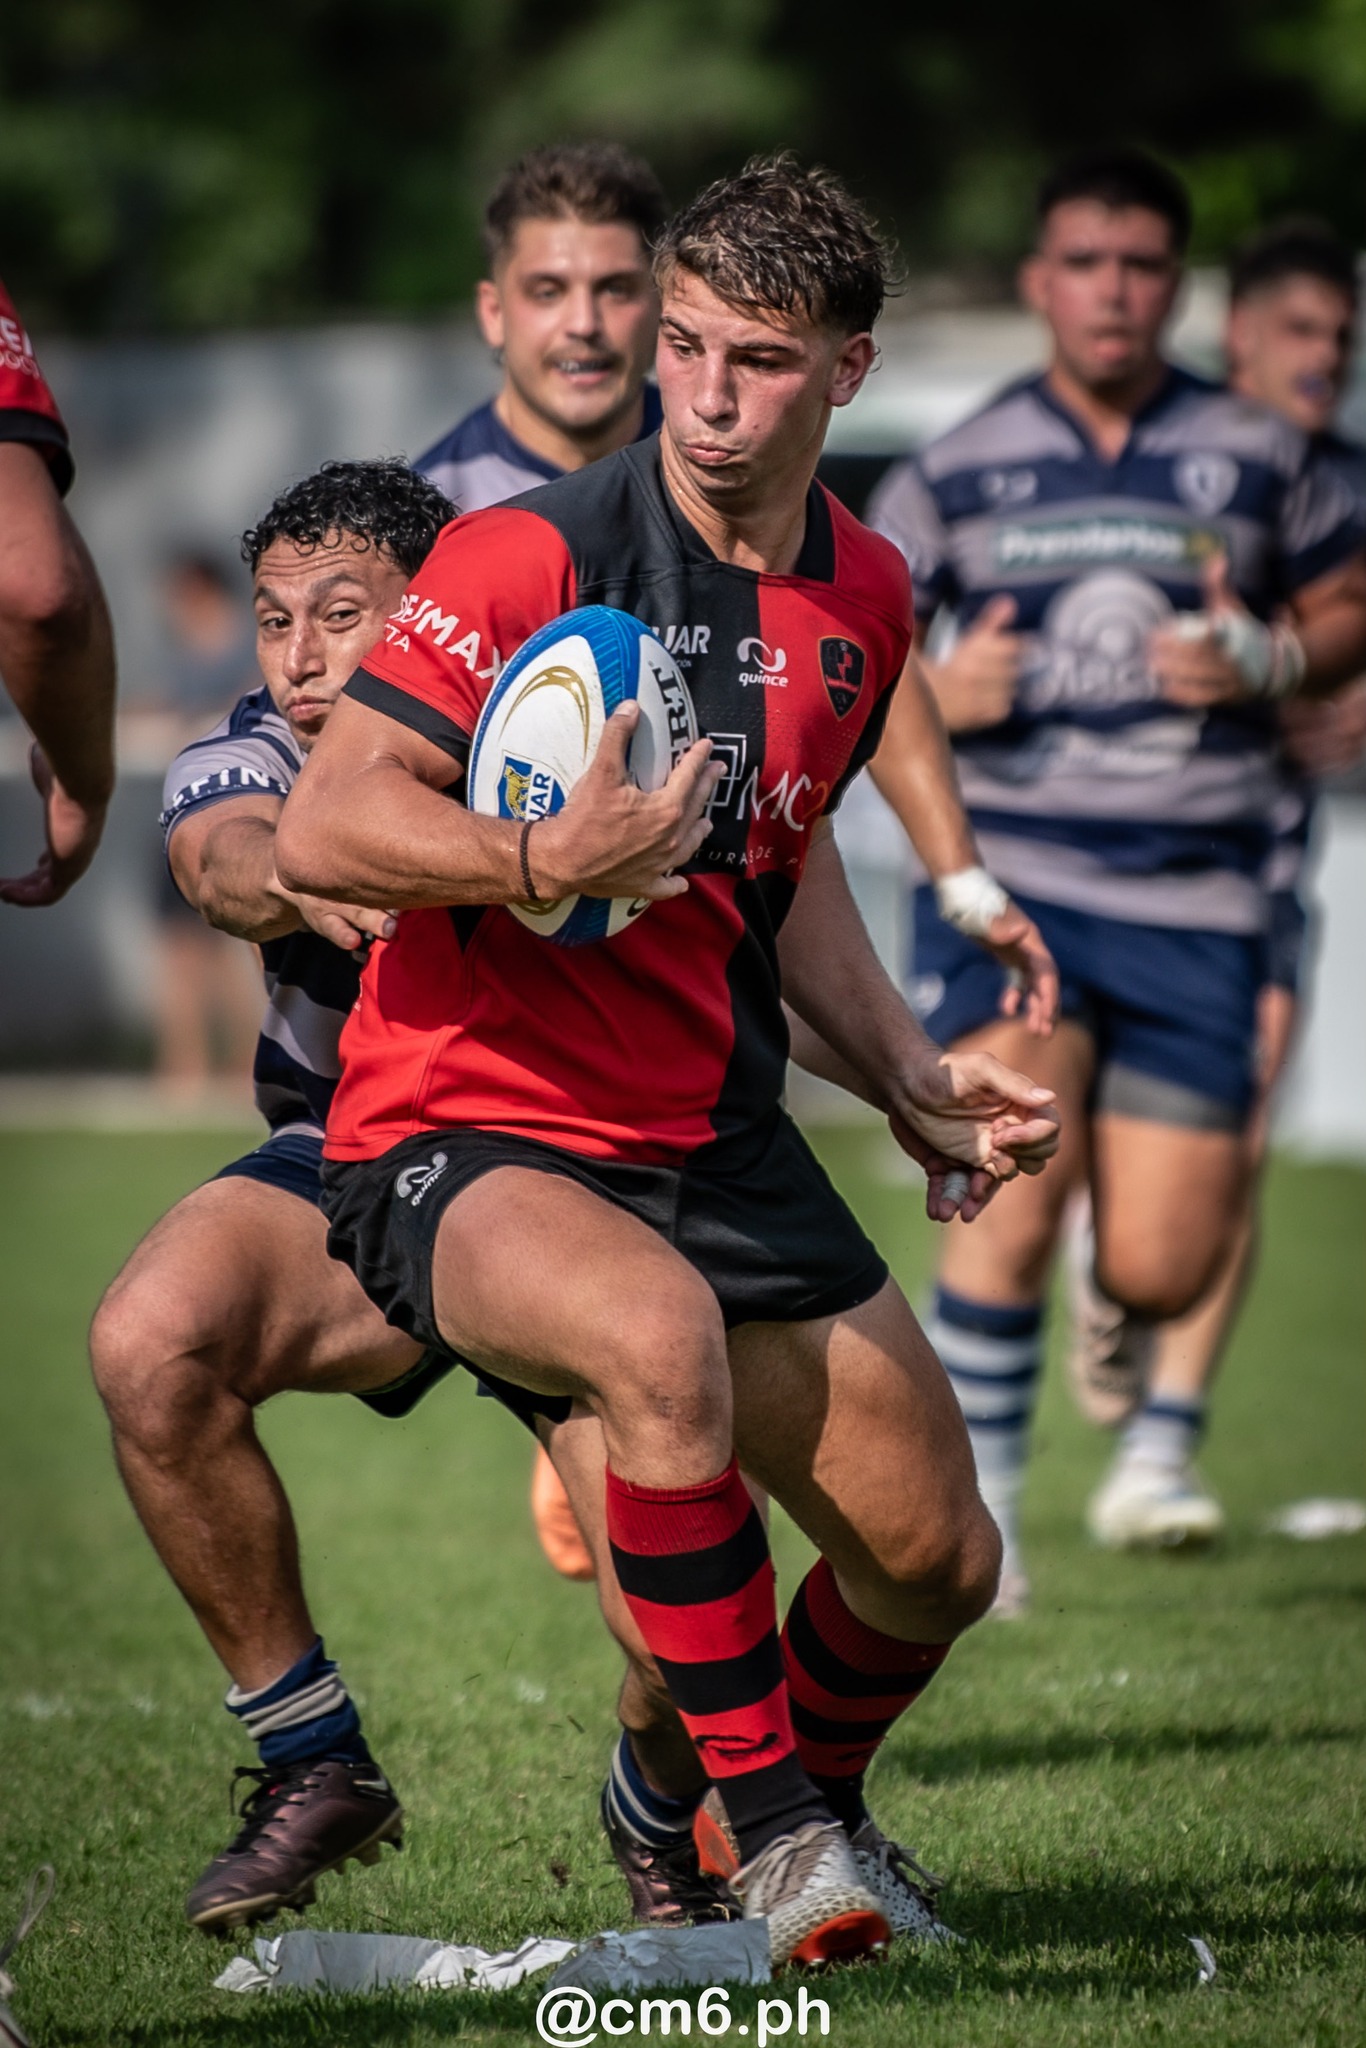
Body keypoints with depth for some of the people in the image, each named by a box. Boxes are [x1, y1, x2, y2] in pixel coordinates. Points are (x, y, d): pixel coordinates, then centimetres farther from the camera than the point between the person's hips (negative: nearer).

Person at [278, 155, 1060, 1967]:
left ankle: (800, 1794, 38)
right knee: (661, 1330, -39)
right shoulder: (531, 553, -14)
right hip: (461, 1135, -6)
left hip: (716, 1142, 7)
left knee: (937, 1559, 4)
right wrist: (547, 861, -34)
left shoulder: (863, 595, 7)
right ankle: (771, 1825, -22)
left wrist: (915, 1081, 13)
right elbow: (322, 826, -19)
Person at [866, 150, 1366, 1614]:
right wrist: (925, 692, -10)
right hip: (1004, 874, -1)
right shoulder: (959, 472, 4)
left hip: (1189, 901, 1)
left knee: (1160, 1269, -2)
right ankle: (975, 1509, -4)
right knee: (1013, 1204, -21)